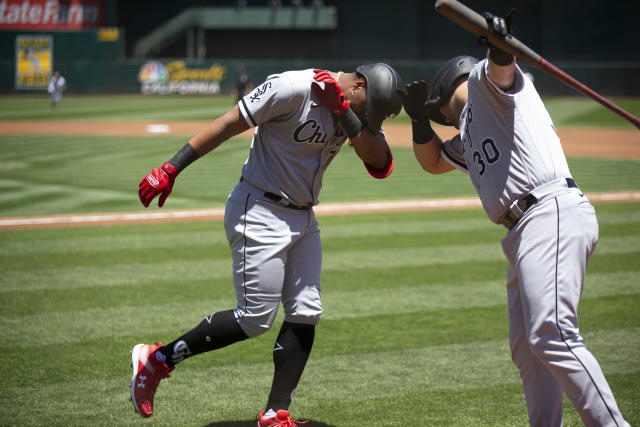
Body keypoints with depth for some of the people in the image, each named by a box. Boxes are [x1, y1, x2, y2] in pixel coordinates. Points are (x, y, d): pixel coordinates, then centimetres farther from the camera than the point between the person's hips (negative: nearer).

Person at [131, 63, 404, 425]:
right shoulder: (294, 89, -18)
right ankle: (157, 359, 4)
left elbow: (381, 165, -12)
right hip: (260, 214, -8)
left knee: (306, 315, 0)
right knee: (255, 319, -9)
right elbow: (228, 125, -17)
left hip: (304, 219, 8)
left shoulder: (358, 110, 3)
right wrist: (172, 169, -21)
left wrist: (343, 110, -22)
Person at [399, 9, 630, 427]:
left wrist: (498, 46, -36)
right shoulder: (468, 138, 35)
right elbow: (433, 160, 47)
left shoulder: (483, 80, 10)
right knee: (526, 349, 11)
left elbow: (501, 64, -12)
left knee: (551, 336, -23)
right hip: (524, 232, 11)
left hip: (554, 213, -11)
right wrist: (420, 120, 28)